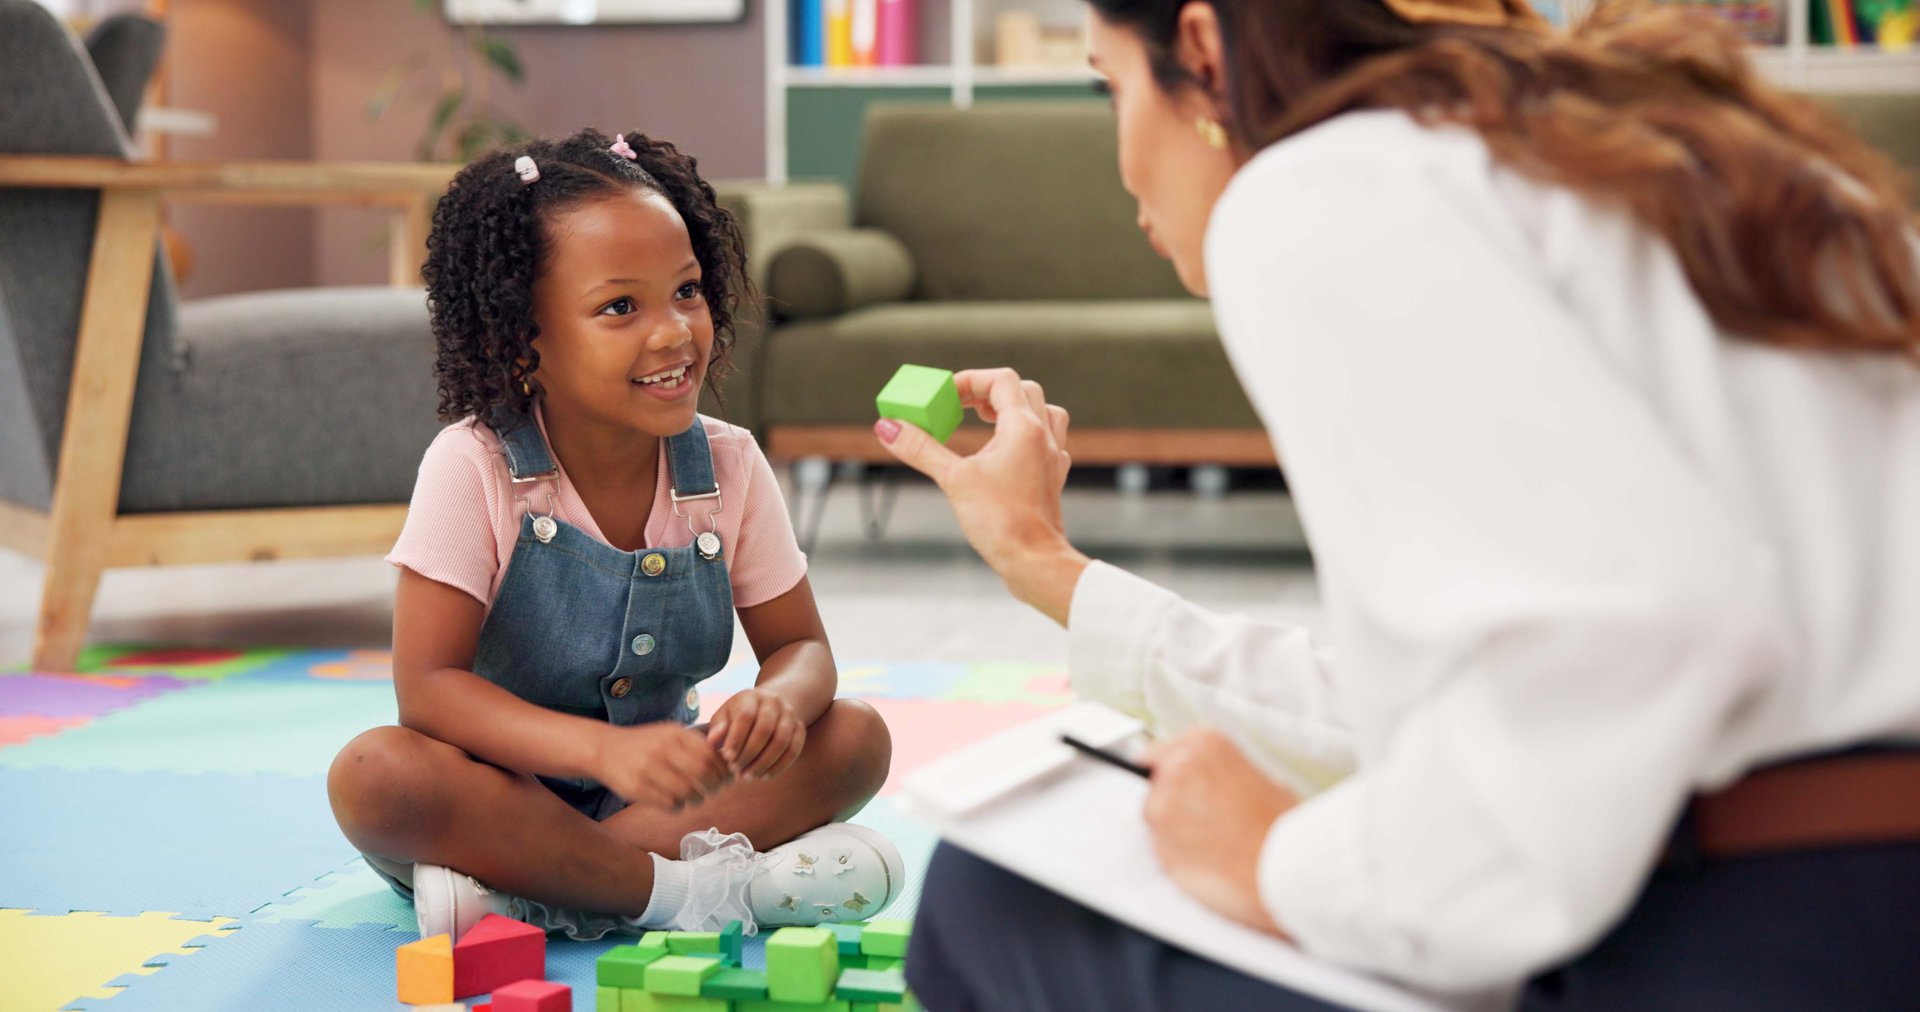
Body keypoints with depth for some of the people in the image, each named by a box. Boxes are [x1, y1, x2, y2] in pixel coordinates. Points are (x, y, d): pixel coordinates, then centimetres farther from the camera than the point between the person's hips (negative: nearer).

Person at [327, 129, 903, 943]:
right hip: (507, 780, -4)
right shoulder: (473, 469, -17)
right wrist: (603, 749, -40)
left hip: (655, 782, 4)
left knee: (856, 738, -18)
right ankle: (698, 890, -28)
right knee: (371, 775, -33)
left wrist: (778, 702, -27)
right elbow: (427, 688, -23)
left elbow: (799, 645, 0)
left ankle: (526, 893, -26)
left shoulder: (728, 466, -6)